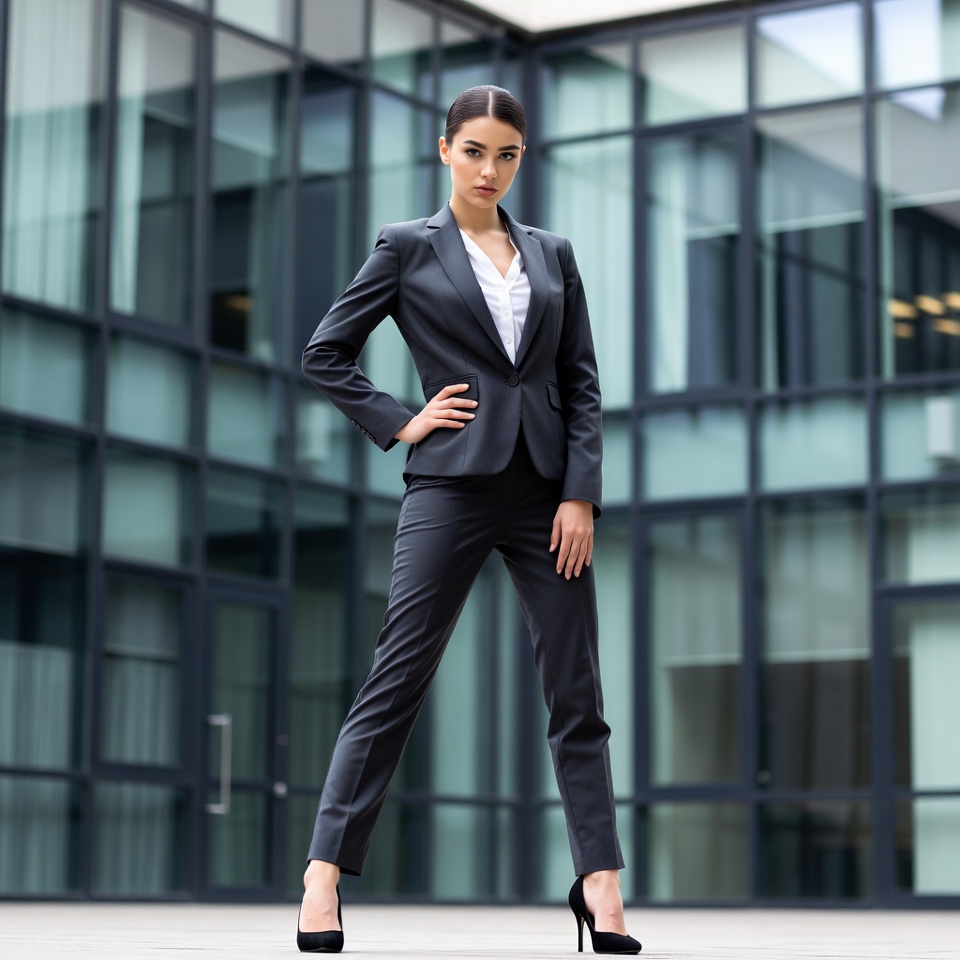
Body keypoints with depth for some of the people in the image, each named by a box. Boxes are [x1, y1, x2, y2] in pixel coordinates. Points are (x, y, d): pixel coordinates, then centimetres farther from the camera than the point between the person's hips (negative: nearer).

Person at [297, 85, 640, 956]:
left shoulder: (553, 255, 13)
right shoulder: (408, 247, 5)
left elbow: (582, 380, 9)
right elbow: (326, 353, 6)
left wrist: (581, 493, -1)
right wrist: (399, 424, -3)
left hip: (547, 488, 4)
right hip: (453, 484, -3)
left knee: (576, 689, 3)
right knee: (397, 680, -5)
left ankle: (600, 883, 8)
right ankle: (325, 874, -2)